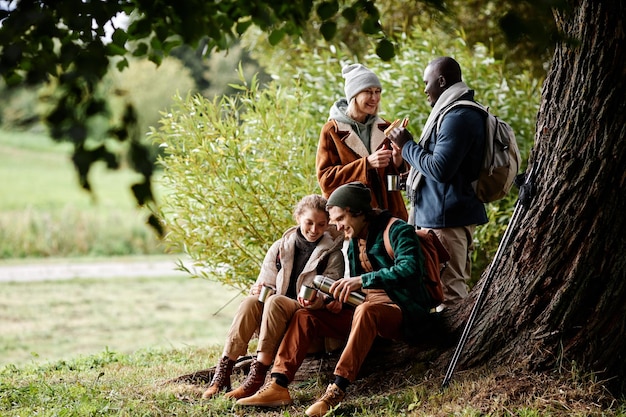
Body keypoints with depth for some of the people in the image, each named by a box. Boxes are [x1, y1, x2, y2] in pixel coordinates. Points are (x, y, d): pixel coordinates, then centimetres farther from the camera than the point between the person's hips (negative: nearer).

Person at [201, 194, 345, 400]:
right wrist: (258, 289, -11)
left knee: (275, 301, -35)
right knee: (251, 301, -31)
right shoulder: (280, 248, 13)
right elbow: (266, 283, 14)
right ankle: (223, 372, -38)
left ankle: (257, 374, -42)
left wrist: (319, 301, -25)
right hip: (276, 316, 3)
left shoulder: (332, 253, 5)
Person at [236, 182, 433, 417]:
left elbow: (410, 269, -26)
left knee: (365, 310, -40)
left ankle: (337, 391, -46)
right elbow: (353, 292, 16)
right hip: (366, 310, 8)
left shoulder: (397, 230, -8)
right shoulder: (355, 241, 16)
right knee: (305, 316, -4)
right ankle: (278, 386, -17)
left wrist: (362, 280, -31)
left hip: (404, 312, -8)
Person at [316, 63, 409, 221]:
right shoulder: (332, 131, 2)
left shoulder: (385, 129, 13)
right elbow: (326, 179, -7)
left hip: (389, 212, 3)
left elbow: (401, 178, 15)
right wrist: (366, 163, -17)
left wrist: (398, 162, -8)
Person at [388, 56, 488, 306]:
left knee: (448, 291, -9)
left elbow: (439, 169, -23)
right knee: (457, 286, 15)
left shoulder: (458, 117, -17)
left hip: (446, 218, -11)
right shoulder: (465, 112, 16)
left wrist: (407, 145, -10)